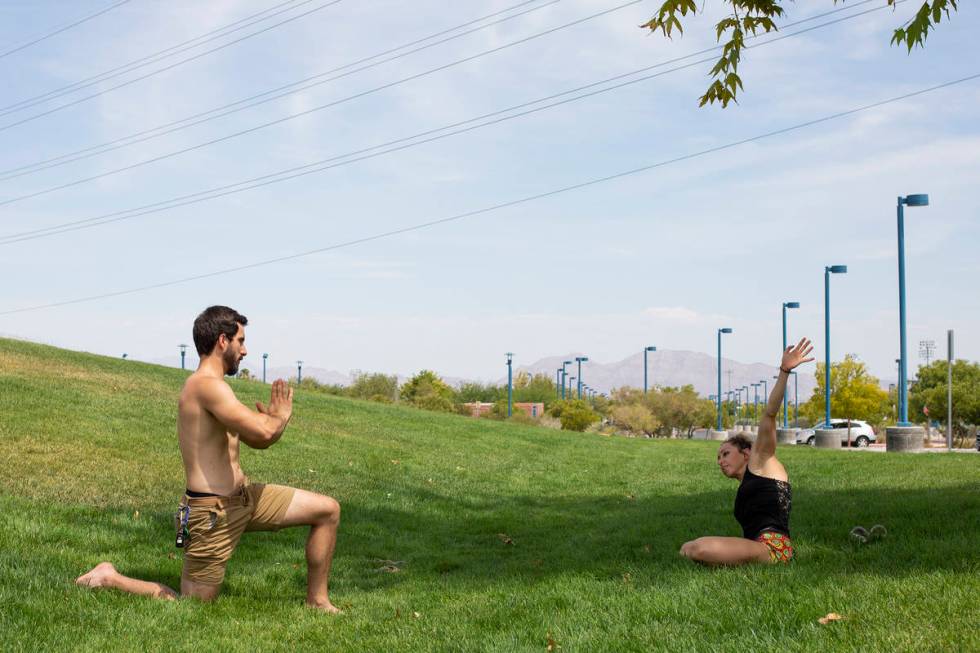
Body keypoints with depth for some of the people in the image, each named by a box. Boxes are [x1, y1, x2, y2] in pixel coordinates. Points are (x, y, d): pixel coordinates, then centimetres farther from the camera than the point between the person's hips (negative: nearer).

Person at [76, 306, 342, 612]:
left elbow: (259, 441, 19)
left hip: (243, 496, 10)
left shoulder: (210, 386, 13)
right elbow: (263, 431, -32)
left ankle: (317, 602, 17)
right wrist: (280, 417, -9)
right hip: (213, 512, -10)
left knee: (328, 510, 7)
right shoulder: (207, 384, -20)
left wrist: (275, 418, -3)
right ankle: (110, 579, 18)